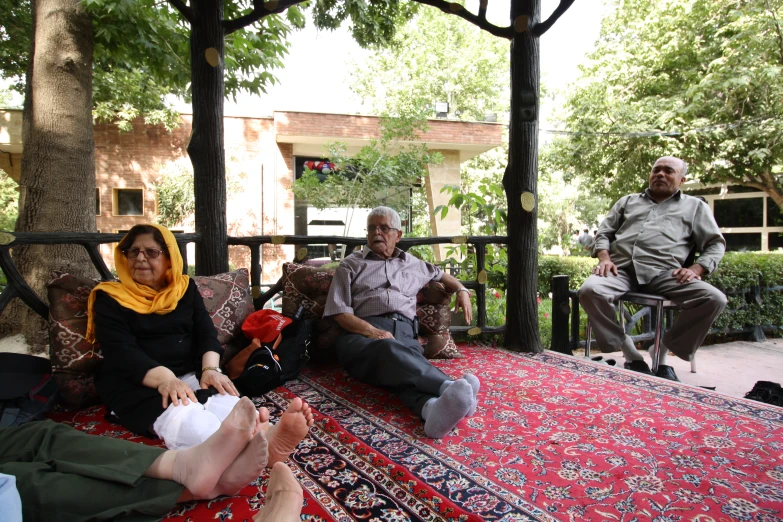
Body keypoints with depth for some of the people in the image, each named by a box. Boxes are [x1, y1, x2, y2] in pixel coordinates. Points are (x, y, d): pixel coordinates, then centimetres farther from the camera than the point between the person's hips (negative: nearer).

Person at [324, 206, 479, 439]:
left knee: (409, 360, -37)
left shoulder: (412, 264, 30)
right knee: (390, 349, -40)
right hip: (362, 334, -2)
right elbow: (339, 311, 7)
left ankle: (433, 406, -67)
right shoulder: (350, 265, 19)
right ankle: (450, 387, -60)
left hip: (403, 333, 2)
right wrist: (373, 332, -12)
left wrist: (461, 290, 23)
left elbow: (442, 275, 47)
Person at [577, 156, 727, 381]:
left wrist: (695, 269, -2)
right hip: (621, 269, 0)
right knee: (589, 290, -32)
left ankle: (661, 354, -8)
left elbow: (715, 244, 18)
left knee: (714, 299, -27)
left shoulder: (695, 206, 24)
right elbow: (604, 233, 22)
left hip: (663, 273, 0)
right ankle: (632, 356, -16)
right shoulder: (627, 201, 28)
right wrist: (604, 258, 1)